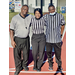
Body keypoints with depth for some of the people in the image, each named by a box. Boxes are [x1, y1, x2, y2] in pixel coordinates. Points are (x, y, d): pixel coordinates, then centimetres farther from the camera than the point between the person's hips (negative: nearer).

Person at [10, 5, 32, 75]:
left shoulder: (29, 17, -3)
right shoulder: (15, 18, -13)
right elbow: (11, 30, -11)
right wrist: (12, 41, -15)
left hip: (26, 39, 3)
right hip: (17, 39, -3)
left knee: (26, 53, 14)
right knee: (17, 55, 6)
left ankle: (24, 65, 41)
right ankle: (18, 68, 27)